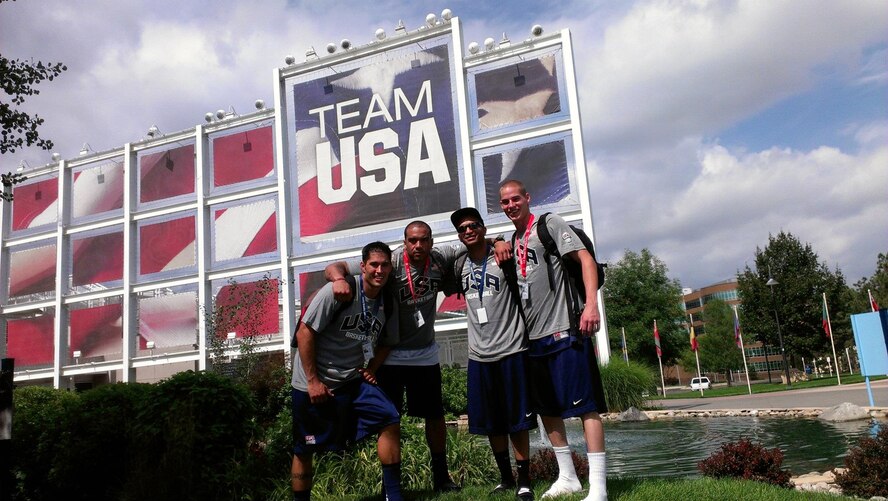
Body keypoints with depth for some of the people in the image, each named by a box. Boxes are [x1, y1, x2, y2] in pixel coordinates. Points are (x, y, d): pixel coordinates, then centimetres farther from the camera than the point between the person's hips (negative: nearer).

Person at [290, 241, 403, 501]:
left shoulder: (386, 301, 1)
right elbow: (304, 333, -17)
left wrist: (369, 369, -1)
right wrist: (312, 381, -17)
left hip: (351, 380, 5)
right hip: (313, 382, -5)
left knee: (390, 420, -10)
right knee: (304, 450, 5)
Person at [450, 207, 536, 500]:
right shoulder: (460, 266, 10)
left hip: (511, 349, -5)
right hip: (478, 354, 5)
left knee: (517, 420, 1)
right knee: (491, 423, 12)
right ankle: (505, 477, 26)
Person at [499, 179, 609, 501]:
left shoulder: (549, 224, -3)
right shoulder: (513, 240, 17)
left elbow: (586, 259, -13)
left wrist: (591, 304, -24)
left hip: (564, 330, -8)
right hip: (533, 336, 9)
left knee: (586, 405, -7)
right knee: (546, 408, 14)